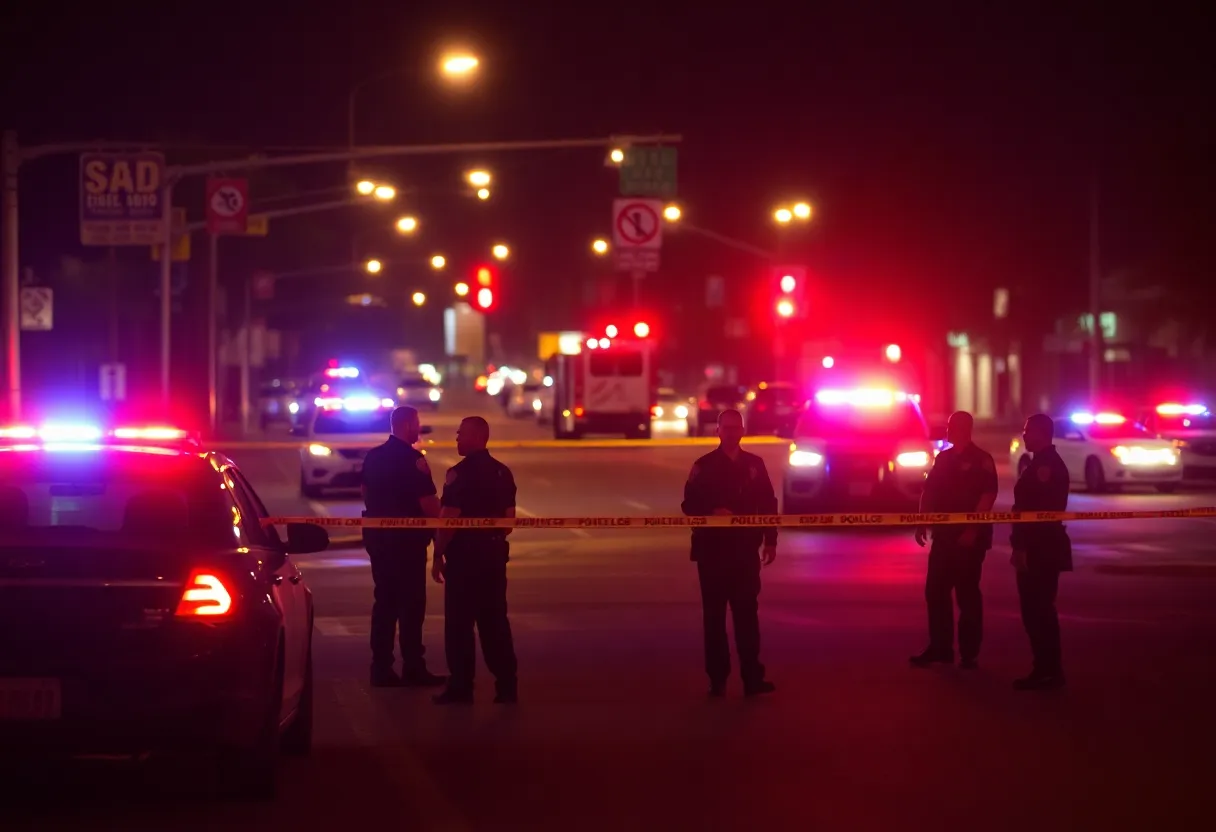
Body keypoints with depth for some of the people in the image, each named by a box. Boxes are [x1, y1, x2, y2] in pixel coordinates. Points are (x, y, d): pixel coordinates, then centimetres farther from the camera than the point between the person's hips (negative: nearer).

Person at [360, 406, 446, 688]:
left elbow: (366, 493, 19)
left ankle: (381, 667, 12)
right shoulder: (413, 459, -16)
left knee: (385, 600, 12)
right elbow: (428, 501, -19)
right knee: (411, 602, -1)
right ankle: (413, 669, 1)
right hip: (407, 537, -8)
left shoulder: (373, 456, 8)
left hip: (378, 535, 8)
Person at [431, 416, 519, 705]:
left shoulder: (460, 473, -13)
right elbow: (509, 519, 13)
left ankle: (461, 687, 2)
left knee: (459, 622, 0)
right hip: (494, 553, 7)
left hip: (464, 554, -7)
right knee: (495, 619, 11)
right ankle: (506, 686, 10)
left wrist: (438, 556, -10)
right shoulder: (502, 472, 9)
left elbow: (449, 519, -16)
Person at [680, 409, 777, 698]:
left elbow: (767, 504, 10)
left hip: (746, 550, 2)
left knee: (747, 612, 1)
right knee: (714, 614, 3)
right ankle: (717, 678, 8)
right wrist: (712, 512, -22)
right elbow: (690, 504, -4)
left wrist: (770, 541, 6)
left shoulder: (755, 465, 7)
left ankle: (752, 676, 3)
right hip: (712, 550, -2)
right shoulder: (704, 466, -1)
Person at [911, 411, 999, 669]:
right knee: (935, 591, 6)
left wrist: (972, 530, -21)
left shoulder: (981, 460, -7)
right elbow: (929, 492, 16)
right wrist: (922, 523, 6)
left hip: (969, 536, -7)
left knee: (967, 593, -1)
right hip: (944, 535, 7)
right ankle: (940, 648, 13)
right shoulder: (943, 458, 14)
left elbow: (988, 496, -15)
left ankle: (968, 653, 6)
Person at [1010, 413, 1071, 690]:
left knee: (1039, 610, -7)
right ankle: (1047, 670, 17)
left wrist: (1023, 547, -23)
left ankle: (1049, 671, -4)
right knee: (1037, 610, 13)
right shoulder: (1044, 462, 16)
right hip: (1039, 549, 10)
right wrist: (1022, 545, 18)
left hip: (1040, 549, -10)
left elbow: (1039, 510, -22)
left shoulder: (1046, 465, -17)